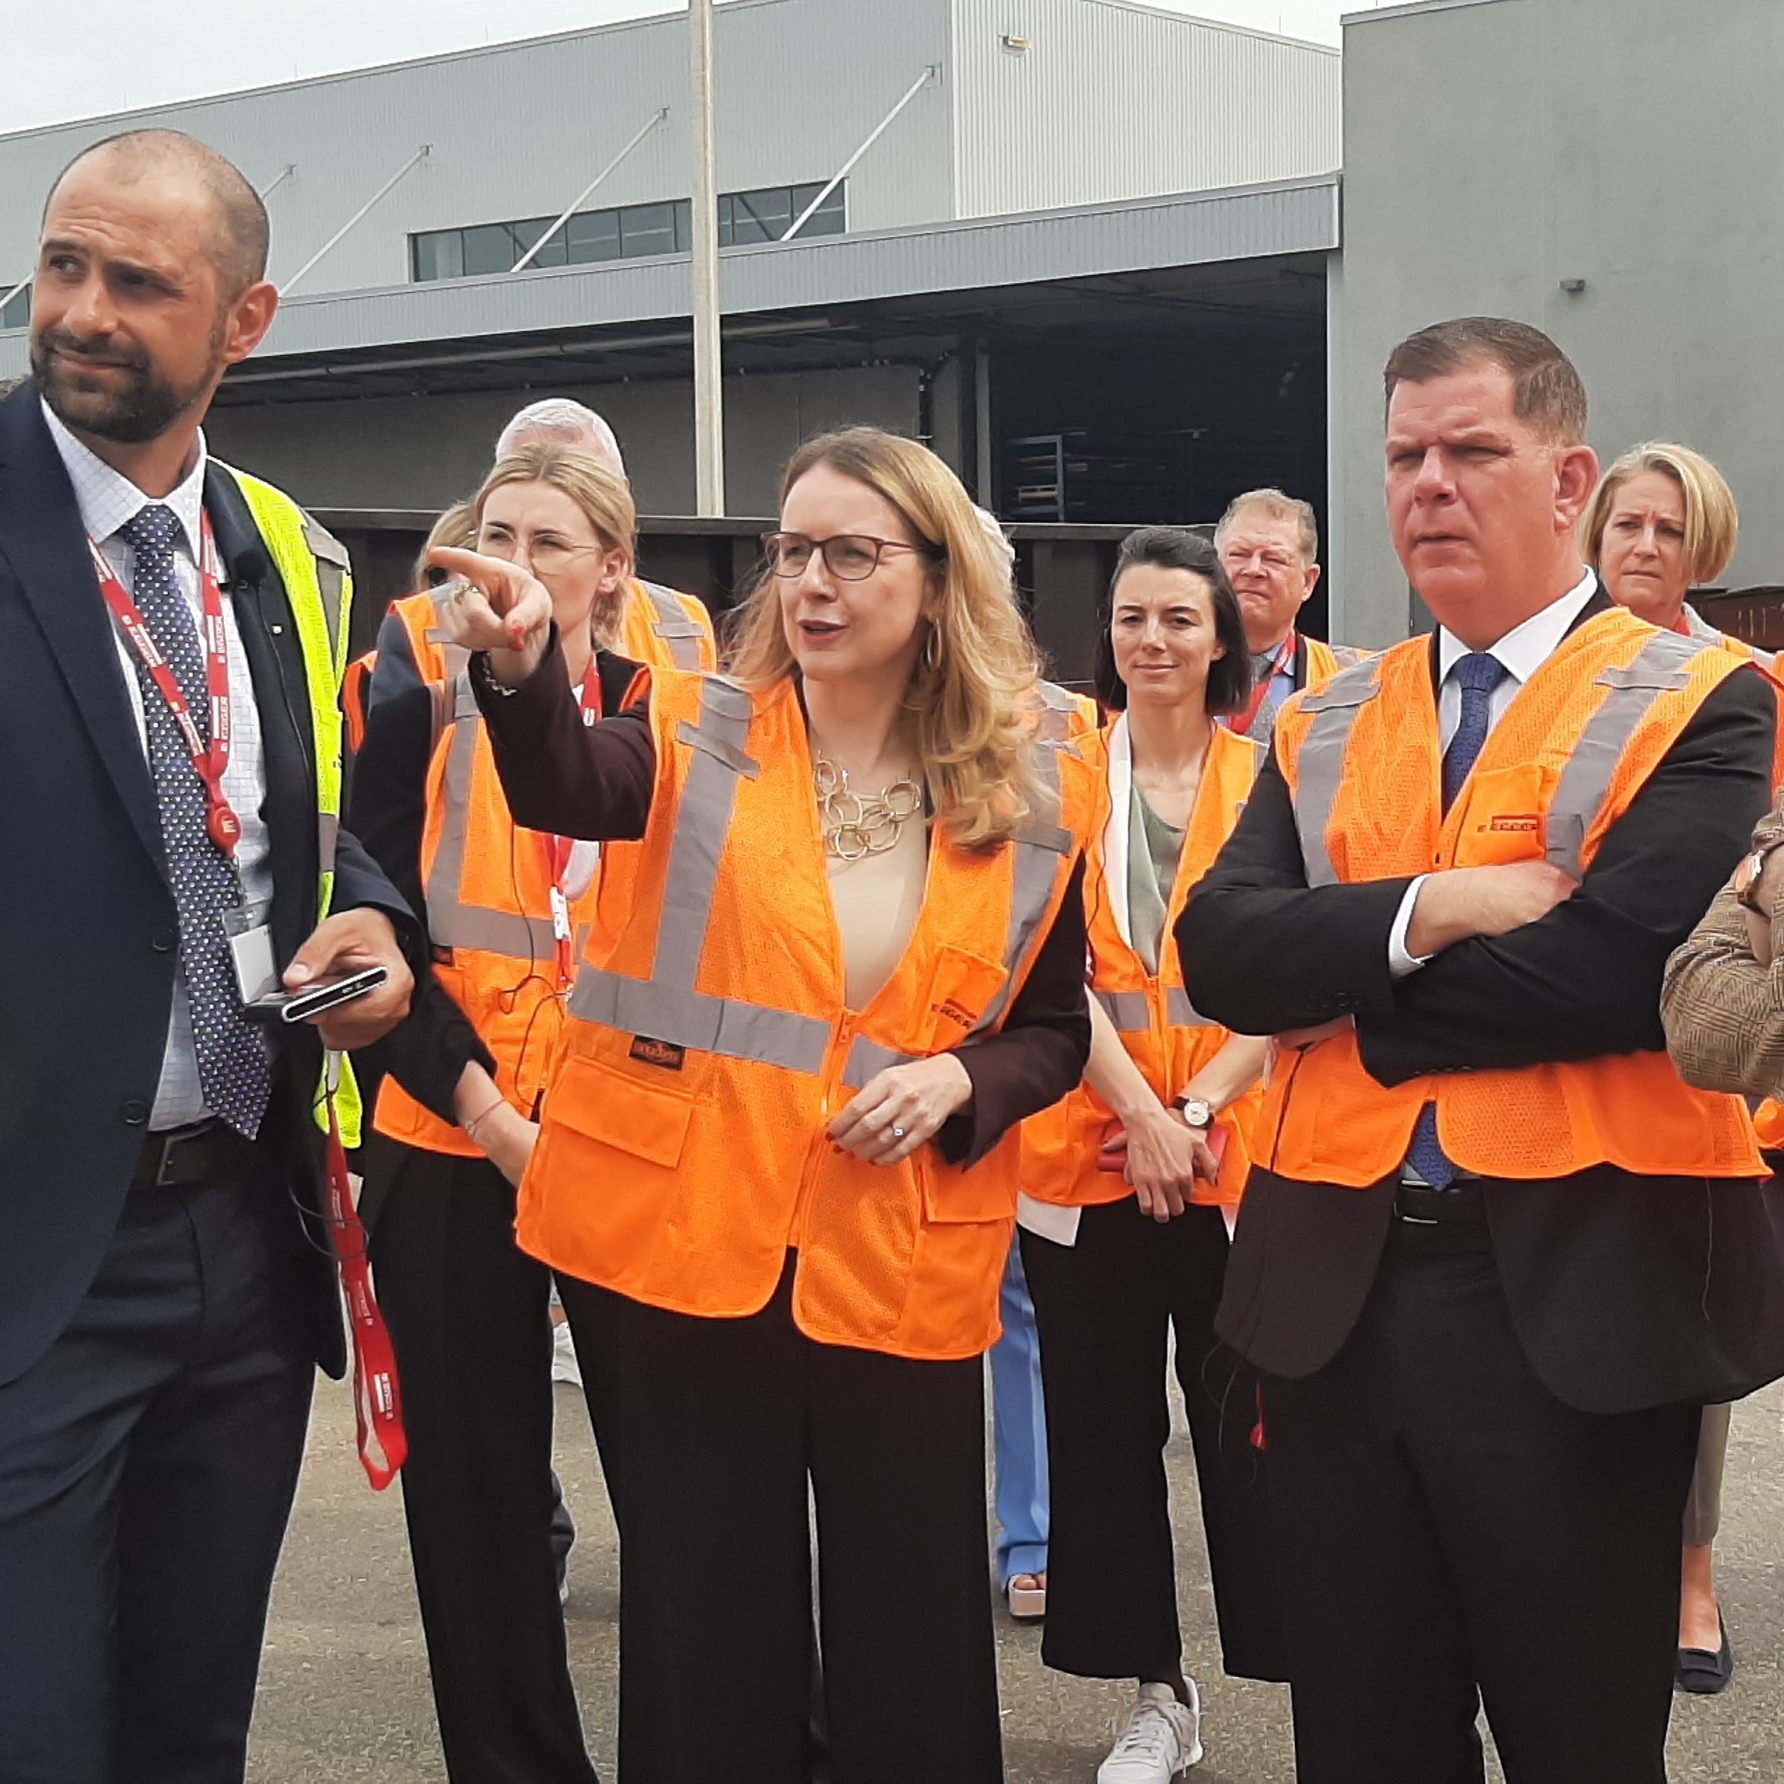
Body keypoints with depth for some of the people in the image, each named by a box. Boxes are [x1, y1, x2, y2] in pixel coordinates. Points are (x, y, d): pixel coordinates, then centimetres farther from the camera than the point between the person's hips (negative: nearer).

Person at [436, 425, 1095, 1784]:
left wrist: (960, 1081, -10)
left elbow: (1055, 1032, 11)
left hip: (899, 1268, 1)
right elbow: (562, 785, -22)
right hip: (683, 1242, -1)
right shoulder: (702, 744, 0)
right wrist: (520, 667, -43)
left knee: (910, 1629, 8)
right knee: (709, 1629, 8)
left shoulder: (1031, 800, 3)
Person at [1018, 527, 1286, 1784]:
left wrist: (1200, 1107, -12)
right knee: (1106, 1428, 6)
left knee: (1249, 1426, 0)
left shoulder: (1270, 778, 4)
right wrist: (1139, 1110, -13)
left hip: (1240, 1150, -1)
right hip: (1088, 1149, 1)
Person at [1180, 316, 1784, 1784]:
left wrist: (1350, 988, -9)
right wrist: (1434, 909, -17)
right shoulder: (1327, 723, 12)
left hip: (1575, 1291, -5)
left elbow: (1620, 965, -20)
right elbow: (1222, 950, -2)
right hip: (1334, 1288, 5)